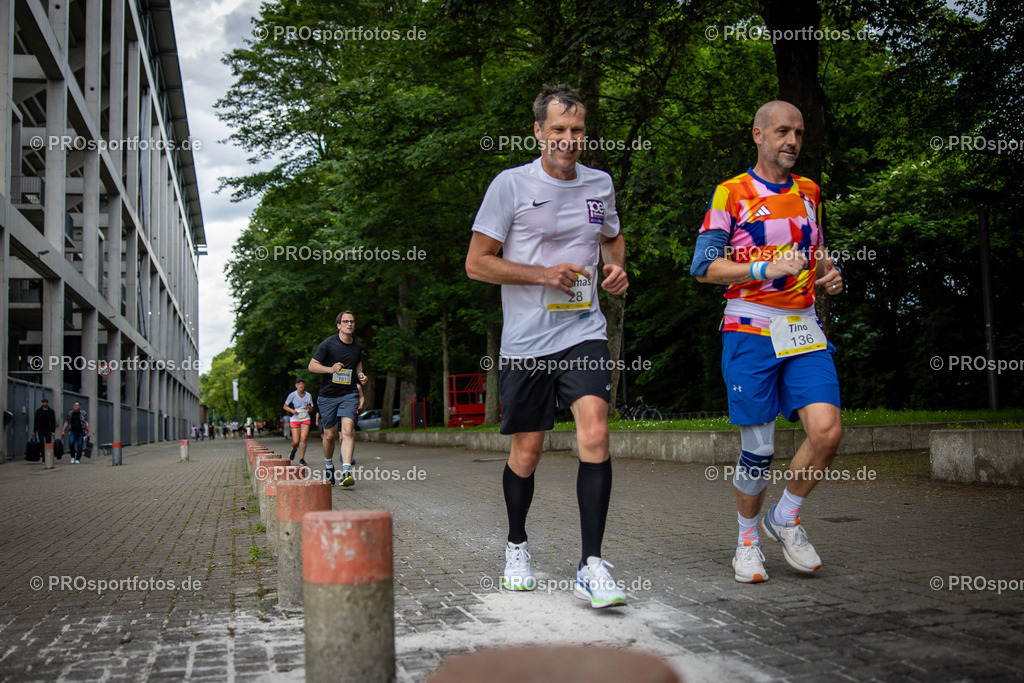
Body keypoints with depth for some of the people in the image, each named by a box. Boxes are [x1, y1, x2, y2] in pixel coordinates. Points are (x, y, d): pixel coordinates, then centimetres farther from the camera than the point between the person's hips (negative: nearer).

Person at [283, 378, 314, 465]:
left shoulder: (308, 396, 3)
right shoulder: (292, 395, -5)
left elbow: (311, 409, 12)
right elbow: (285, 406, 4)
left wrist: (308, 406, -11)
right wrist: (292, 410, -15)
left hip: (305, 420, 1)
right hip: (295, 420, -1)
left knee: (303, 439, -13)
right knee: (296, 441, -6)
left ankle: (302, 458, -2)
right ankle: (294, 450, 30)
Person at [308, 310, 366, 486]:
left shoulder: (357, 346, 9)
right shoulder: (328, 344, -5)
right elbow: (312, 365, -6)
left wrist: (361, 376, 10)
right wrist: (331, 369, -22)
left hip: (349, 394, 2)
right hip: (328, 395, -1)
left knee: (348, 430, -18)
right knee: (330, 435, 6)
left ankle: (346, 472, -24)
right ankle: (328, 465, 34)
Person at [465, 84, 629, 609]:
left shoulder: (600, 184, 10)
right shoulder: (511, 185, -3)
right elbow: (476, 263, -4)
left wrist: (617, 268, 6)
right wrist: (543, 274, -14)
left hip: (584, 333, 2)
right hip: (525, 341, -2)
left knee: (594, 435, -17)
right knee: (526, 453, 7)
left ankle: (591, 565, -10)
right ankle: (516, 546, 33)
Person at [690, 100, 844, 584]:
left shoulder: (809, 192, 17)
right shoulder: (731, 193, 0)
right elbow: (704, 267, -6)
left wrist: (828, 275, 8)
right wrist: (766, 268, -17)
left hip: (804, 329, 4)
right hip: (751, 330, -4)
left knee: (827, 430, -13)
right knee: (758, 447, -2)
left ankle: (786, 517, 12)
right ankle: (747, 539, 21)